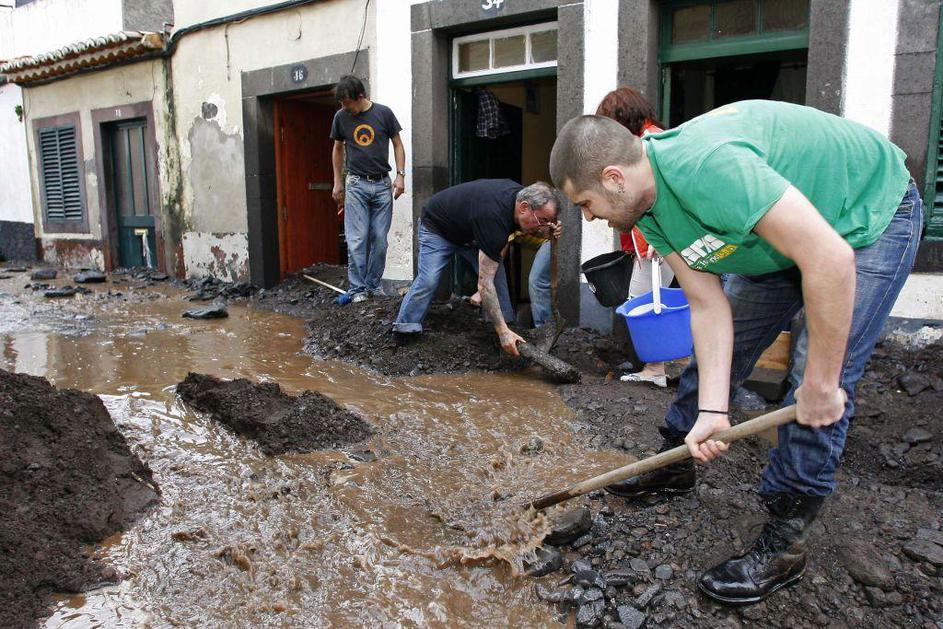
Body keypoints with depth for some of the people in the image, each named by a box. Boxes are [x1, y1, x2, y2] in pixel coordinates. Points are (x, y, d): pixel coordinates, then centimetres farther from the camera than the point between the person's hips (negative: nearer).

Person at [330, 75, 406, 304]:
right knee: (357, 240, -6)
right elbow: (337, 149, 14)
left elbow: (397, 144, 6)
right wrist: (337, 182, 12)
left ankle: (373, 285, 14)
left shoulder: (383, 113, -1)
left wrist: (400, 175, -3)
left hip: (382, 184, 0)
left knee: (379, 240, 2)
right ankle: (356, 289, -2)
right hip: (356, 184, 0)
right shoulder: (341, 117, 3)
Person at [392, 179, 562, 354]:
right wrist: (503, 332, -45)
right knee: (428, 279, -23)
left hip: (469, 230, 8)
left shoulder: (520, 194, -20)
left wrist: (547, 231, -24)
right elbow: (485, 283, -43)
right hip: (437, 228, -7)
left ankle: (508, 324, -1)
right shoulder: (494, 219, -43)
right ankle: (404, 328, -9)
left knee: (496, 272, -9)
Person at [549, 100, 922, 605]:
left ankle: (783, 543, 2)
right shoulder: (649, 211, -11)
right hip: (782, 228, 8)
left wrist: (822, 383, -29)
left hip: (869, 219, -8)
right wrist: (713, 411, -18)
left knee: (817, 385, -13)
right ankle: (675, 464, 29)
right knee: (714, 347, 10)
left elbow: (830, 259, -39)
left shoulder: (704, 167, -39)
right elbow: (709, 306, -10)